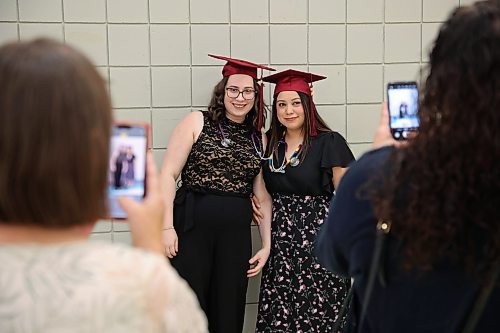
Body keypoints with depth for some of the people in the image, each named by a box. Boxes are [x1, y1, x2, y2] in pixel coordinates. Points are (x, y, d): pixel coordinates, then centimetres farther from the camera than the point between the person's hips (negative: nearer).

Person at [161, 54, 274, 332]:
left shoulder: (258, 138, 12)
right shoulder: (197, 123, 1)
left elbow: (262, 195, 13)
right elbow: (168, 175, -4)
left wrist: (267, 245, 7)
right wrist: (167, 227, -12)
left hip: (237, 234, 3)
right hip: (192, 227, -3)